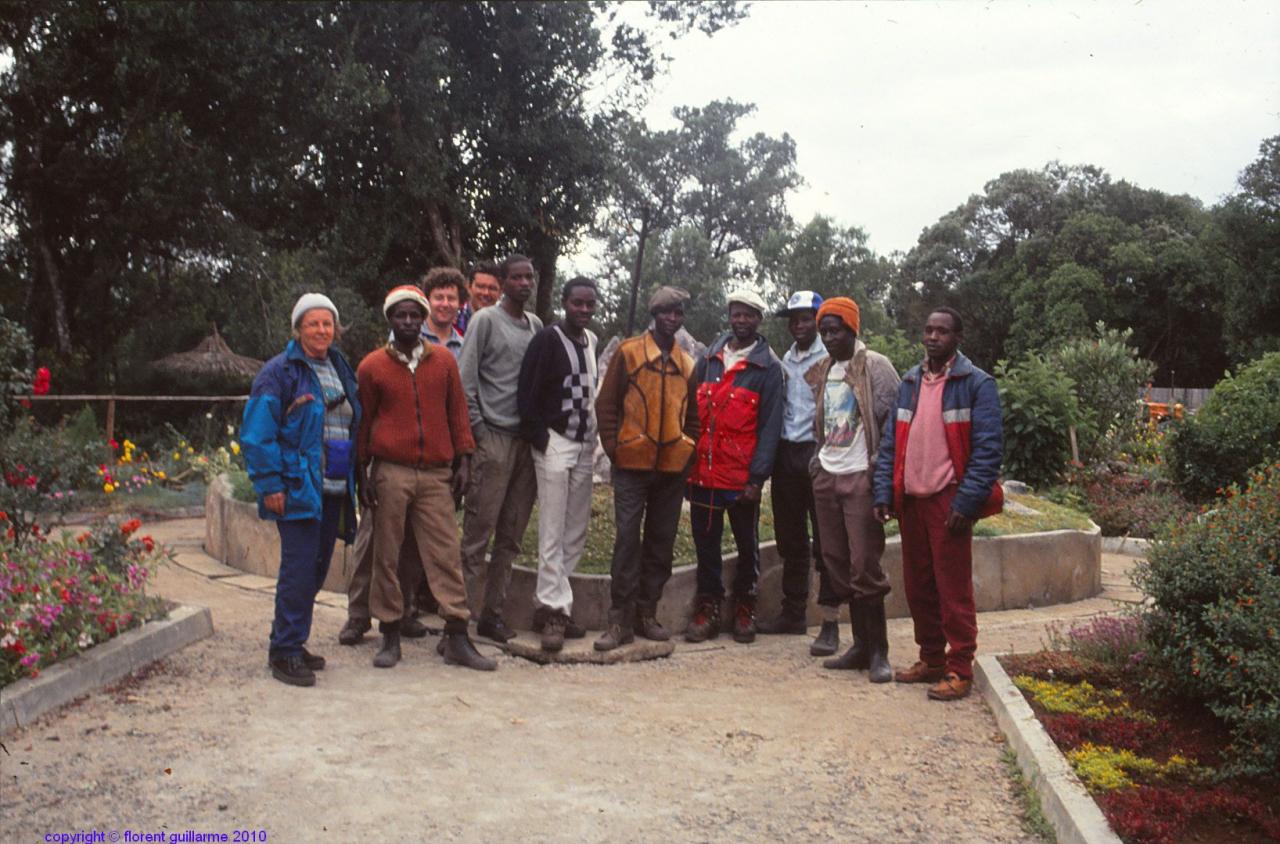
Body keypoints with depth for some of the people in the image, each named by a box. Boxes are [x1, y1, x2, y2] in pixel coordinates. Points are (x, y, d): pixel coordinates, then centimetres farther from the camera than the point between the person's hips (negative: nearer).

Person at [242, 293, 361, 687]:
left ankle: (289, 641, 24)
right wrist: (270, 485, -16)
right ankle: (285, 651, 1)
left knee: (317, 567, 11)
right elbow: (257, 433, -10)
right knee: (299, 569, -9)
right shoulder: (280, 372, -5)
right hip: (297, 489, -7)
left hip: (334, 489, 7)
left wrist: (353, 482, 16)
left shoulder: (341, 370, 16)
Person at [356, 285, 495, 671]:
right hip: (390, 472, -1)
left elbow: (457, 411, 12)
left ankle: (457, 638, 3)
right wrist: (363, 472, 4)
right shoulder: (372, 366, 4)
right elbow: (363, 422, 8)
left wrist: (463, 459, 5)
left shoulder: (444, 362, 8)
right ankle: (390, 635, 15)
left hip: (436, 473, 1)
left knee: (446, 553, -1)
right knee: (386, 554, 4)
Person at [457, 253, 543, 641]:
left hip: (527, 438, 6)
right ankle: (469, 609, 2)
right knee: (479, 530, -4)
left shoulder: (536, 324, 16)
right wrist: (475, 427, -8)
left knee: (511, 535, 7)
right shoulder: (485, 320, -1)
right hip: (493, 437, -6)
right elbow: (465, 377, -5)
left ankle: (492, 611, 14)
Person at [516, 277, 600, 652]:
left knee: (576, 532, 6)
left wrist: (593, 436, 10)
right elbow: (527, 392, -11)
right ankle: (554, 608, -3)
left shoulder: (592, 341, 14)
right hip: (555, 442, -7)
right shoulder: (547, 339, -7)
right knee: (552, 532, -7)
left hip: (584, 445, 7)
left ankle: (547, 601, 15)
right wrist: (539, 438, -13)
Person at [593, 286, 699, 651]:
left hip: (672, 467, 4)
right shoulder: (628, 352, 0)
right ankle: (620, 619, -1)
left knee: (662, 542, 8)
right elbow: (606, 403, 0)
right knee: (627, 538, -6)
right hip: (633, 464, -4)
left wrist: (689, 451, 7)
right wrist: (613, 447, -6)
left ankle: (647, 613, 19)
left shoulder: (687, 363, 11)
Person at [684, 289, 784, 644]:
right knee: (705, 542, 9)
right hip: (703, 470, 3)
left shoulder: (768, 367, -2)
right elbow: (693, 411, 11)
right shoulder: (708, 358, 10)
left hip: (742, 475, -3)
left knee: (747, 543, 11)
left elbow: (770, 425, -6)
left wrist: (757, 477, -13)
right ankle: (708, 607, 20)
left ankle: (744, 605, 26)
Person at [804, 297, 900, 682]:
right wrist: (818, 457, 14)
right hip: (827, 476, 7)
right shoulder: (821, 373, 15)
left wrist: (880, 467, -13)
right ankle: (861, 645, 18)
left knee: (864, 566, -7)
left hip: (861, 477, -7)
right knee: (838, 564, 8)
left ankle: (878, 651, 4)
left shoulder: (875, 366, -6)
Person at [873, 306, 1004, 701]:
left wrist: (966, 502, -17)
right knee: (918, 586, 12)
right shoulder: (910, 383, 13)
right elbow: (891, 442, 13)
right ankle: (931, 659, 25)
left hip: (949, 501, -6)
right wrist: (884, 492, 3)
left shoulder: (976, 384, -5)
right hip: (910, 501, 6)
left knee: (954, 588, -2)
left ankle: (959, 669, 8)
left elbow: (988, 447, -11)